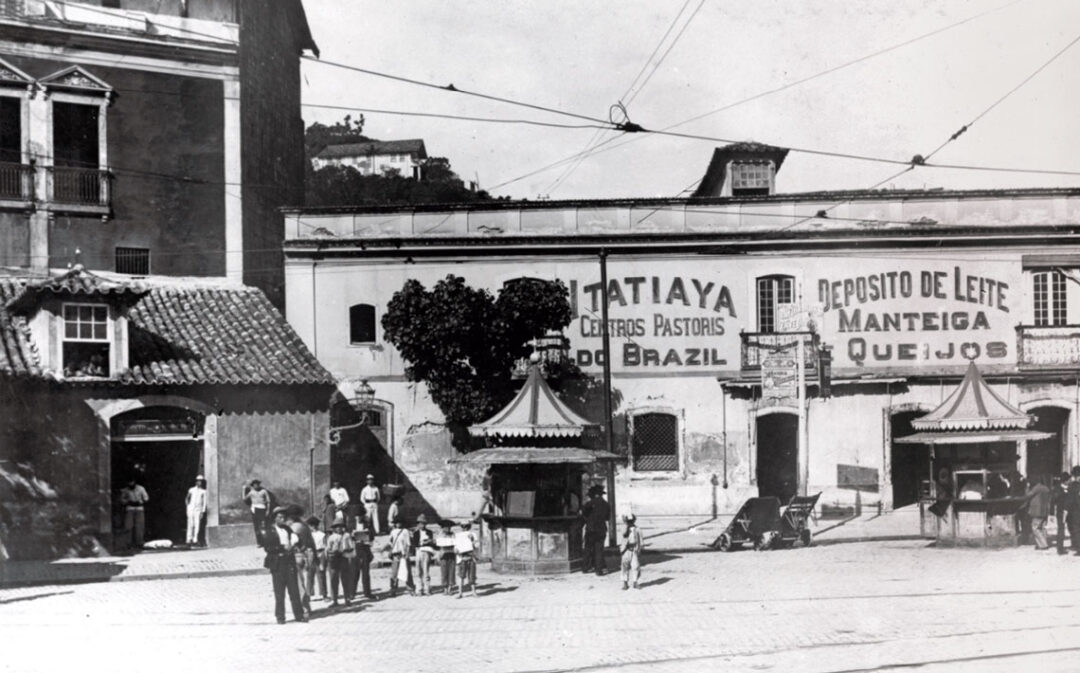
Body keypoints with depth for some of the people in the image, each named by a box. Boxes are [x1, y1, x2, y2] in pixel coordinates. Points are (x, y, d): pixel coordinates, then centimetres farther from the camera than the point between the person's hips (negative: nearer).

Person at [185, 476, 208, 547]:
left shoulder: (203, 491, 5)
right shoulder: (191, 490, 11)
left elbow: (204, 502, 1)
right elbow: (187, 498, 23)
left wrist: (203, 512, -6)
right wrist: (187, 504, 6)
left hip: (198, 510, -1)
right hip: (191, 509, 1)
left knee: (197, 525, -9)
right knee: (190, 525, -1)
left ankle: (195, 540, -8)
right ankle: (189, 540, 1)